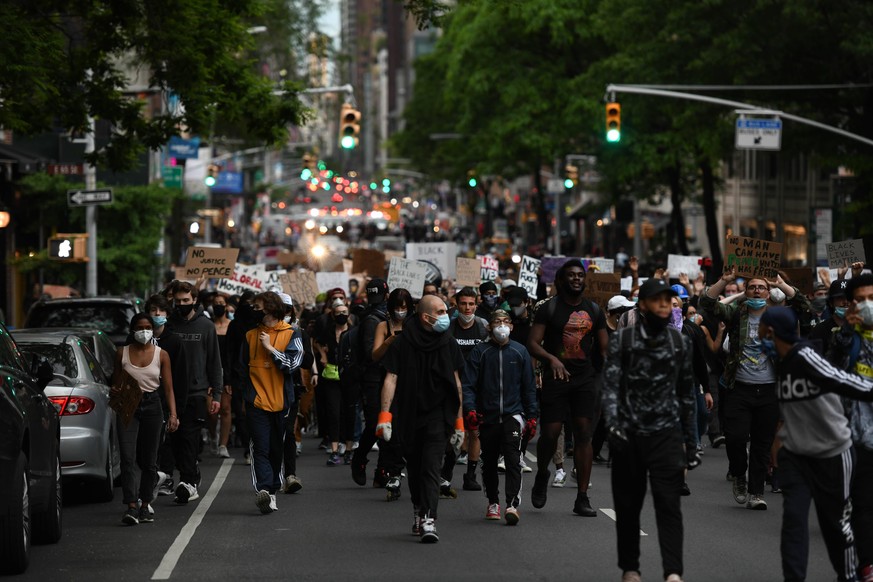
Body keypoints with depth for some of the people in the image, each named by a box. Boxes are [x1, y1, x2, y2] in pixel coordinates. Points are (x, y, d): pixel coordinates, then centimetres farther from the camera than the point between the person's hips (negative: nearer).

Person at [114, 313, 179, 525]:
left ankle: (145, 506, 18)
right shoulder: (122, 353, 4)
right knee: (128, 458, -13)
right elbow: (116, 383, 12)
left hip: (152, 406, 1)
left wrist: (173, 414, -8)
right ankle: (131, 507, -17)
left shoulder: (161, 355, 3)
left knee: (149, 460, 7)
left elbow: (168, 389, 2)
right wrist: (115, 390, -12)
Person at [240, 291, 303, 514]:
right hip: (256, 402, 1)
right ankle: (263, 490, -24)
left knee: (277, 449, 8)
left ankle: (271, 492, 19)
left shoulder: (291, 335, 2)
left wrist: (270, 348, -12)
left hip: (281, 401, -1)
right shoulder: (251, 335, 11)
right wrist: (245, 394, 22)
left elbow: (292, 363, -11)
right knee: (260, 448, -13)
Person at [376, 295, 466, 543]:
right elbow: (391, 378, -4)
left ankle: (428, 520, -20)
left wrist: (459, 420, 11)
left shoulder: (448, 344, 5)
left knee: (430, 466, -13)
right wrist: (385, 414, -13)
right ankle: (419, 511, 30)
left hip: (438, 414, 0)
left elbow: (456, 382, 11)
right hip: (408, 416, 0)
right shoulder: (402, 343, -3)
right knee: (414, 468, 11)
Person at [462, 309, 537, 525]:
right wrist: (470, 410, -14)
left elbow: (529, 387, 12)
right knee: (489, 462, 11)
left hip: (512, 414, -1)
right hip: (487, 416, 1)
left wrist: (531, 416, 8)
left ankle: (512, 504, -20)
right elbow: (468, 384, -1)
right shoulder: (480, 352, 2)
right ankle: (493, 503, 27)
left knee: (513, 459, -15)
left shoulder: (520, 352, 6)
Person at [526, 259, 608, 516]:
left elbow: (604, 349, 14)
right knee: (550, 433, -6)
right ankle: (542, 474, 26)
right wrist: (551, 358, -24)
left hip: (585, 379, 3)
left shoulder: (594, 310, 11)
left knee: (583, 434, -4)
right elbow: (532, 344, -6)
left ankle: (582, 498, -2)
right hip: (556, 377, -2)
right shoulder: (549, 309, 0)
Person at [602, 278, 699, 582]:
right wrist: (613, 423, -27)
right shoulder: (621, 340, -1)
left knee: (669, 503, -10)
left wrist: (691, 443, 12)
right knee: (628, 505, 8)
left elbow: (686, 394, 13)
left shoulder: (681, 343, 7)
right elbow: (610, 385, -10)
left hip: (666, 433, 0)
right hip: (628, 434, 0)